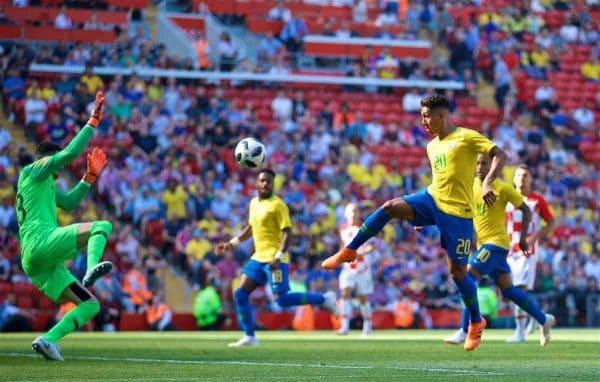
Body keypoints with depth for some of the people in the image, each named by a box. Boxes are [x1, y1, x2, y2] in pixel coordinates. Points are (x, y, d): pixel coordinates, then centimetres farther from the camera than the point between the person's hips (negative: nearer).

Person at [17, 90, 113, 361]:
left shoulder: (45, 185, 30)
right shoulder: (34, 171, 4)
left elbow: (69, 202, 36)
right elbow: (71, 152, -7)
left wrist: (90, 176, 28)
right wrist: (93, 121, -4)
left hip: (36, 262, 9)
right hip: (41, 244, -9)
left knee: (91, 305, 7)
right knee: (102, 226, -13)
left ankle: (48, 339, -8)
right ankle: (91, 271, -40)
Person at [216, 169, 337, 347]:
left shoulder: (277, 205, -10)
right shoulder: (254, 203, 14)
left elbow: (287, 232, -15)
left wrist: (278, 256, -26)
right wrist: (231, 243, 25)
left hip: (274, 260, -8)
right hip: (258, 258, 8)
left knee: (281, 299, -15)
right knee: (240, 294, 2)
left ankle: (324, 299, 0)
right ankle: (249, 337, 7)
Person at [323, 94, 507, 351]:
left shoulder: (467, 137, -6)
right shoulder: (432, 146, 16)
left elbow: (500, 155, -14)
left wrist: (487, 183, -31)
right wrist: (422, 216, 24)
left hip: (457, 211, -6)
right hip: (432, 198, 6)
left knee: (457, 271, -3)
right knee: (389, 207, -18)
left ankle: (476, 322, 16)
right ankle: (349, 251, -9)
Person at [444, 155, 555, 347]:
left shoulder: (502, 188, -10)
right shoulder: (471, 185, 7)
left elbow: (526, 210, -4)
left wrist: (523, 237, -9)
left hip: (496, 242, -7)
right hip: (482, 243, 7)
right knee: (507, 289, 11)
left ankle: (464, 331, -16)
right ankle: (544, 319, 25)